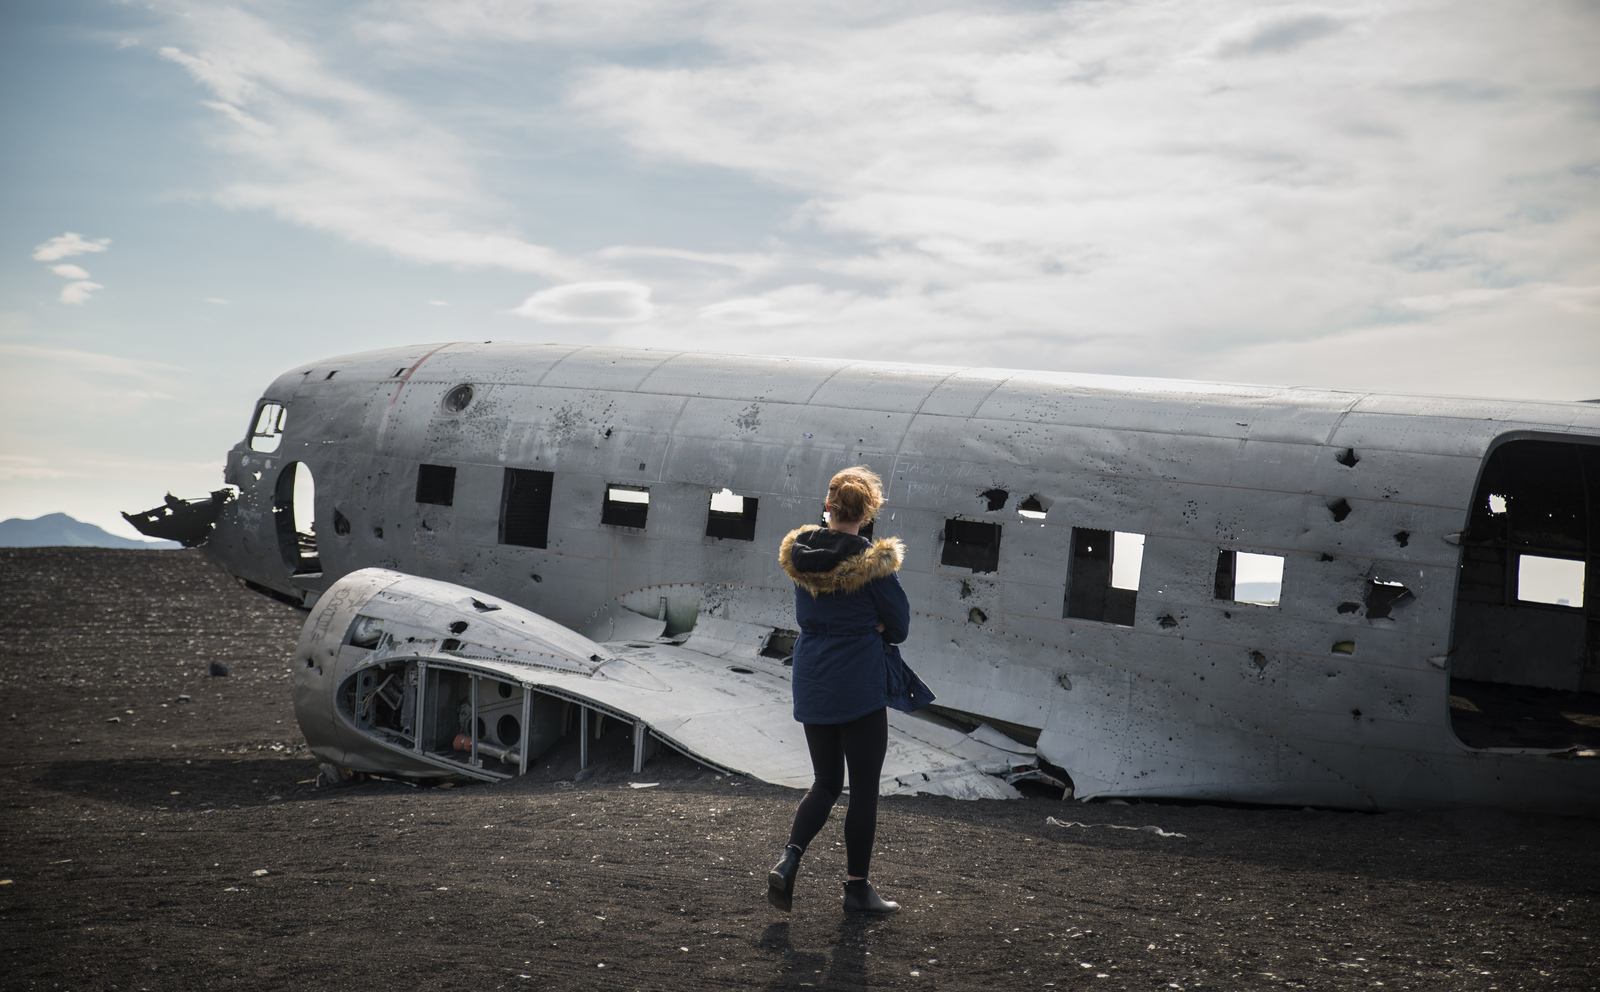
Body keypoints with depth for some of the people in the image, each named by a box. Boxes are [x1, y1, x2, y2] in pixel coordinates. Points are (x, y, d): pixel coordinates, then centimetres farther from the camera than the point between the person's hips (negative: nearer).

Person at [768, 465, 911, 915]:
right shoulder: (871, 562, -16)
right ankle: (857, 887, 14)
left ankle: (788, 861, -3)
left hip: (811, 687, 6)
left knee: (825, 783, 17)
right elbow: (900, 626, -7)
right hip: (859, 688, -6)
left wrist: (864, 626, 5)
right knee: (864, 789, 7)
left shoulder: (799, 552, 1)